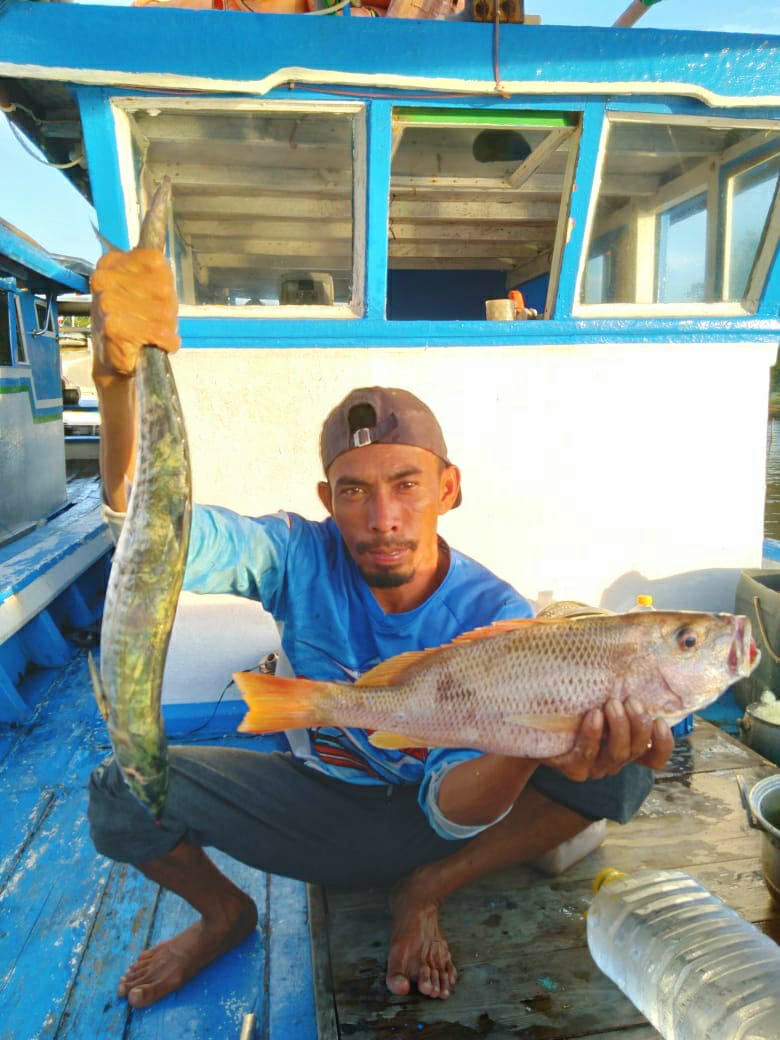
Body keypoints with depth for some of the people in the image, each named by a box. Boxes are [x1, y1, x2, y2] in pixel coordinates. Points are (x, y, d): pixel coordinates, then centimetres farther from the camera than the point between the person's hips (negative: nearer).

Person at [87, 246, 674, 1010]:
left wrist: (528, 750, -49)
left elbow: (452, 808, -26)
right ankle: (225, 915, 10)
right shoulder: (303, 558, -20)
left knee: (621, 766, -23)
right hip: (317, 803, 1)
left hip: (435, 820, 0)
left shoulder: (496, 617, -23)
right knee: (121, 788, -23)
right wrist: (119, 375, -52)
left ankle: (425, 892, -2)